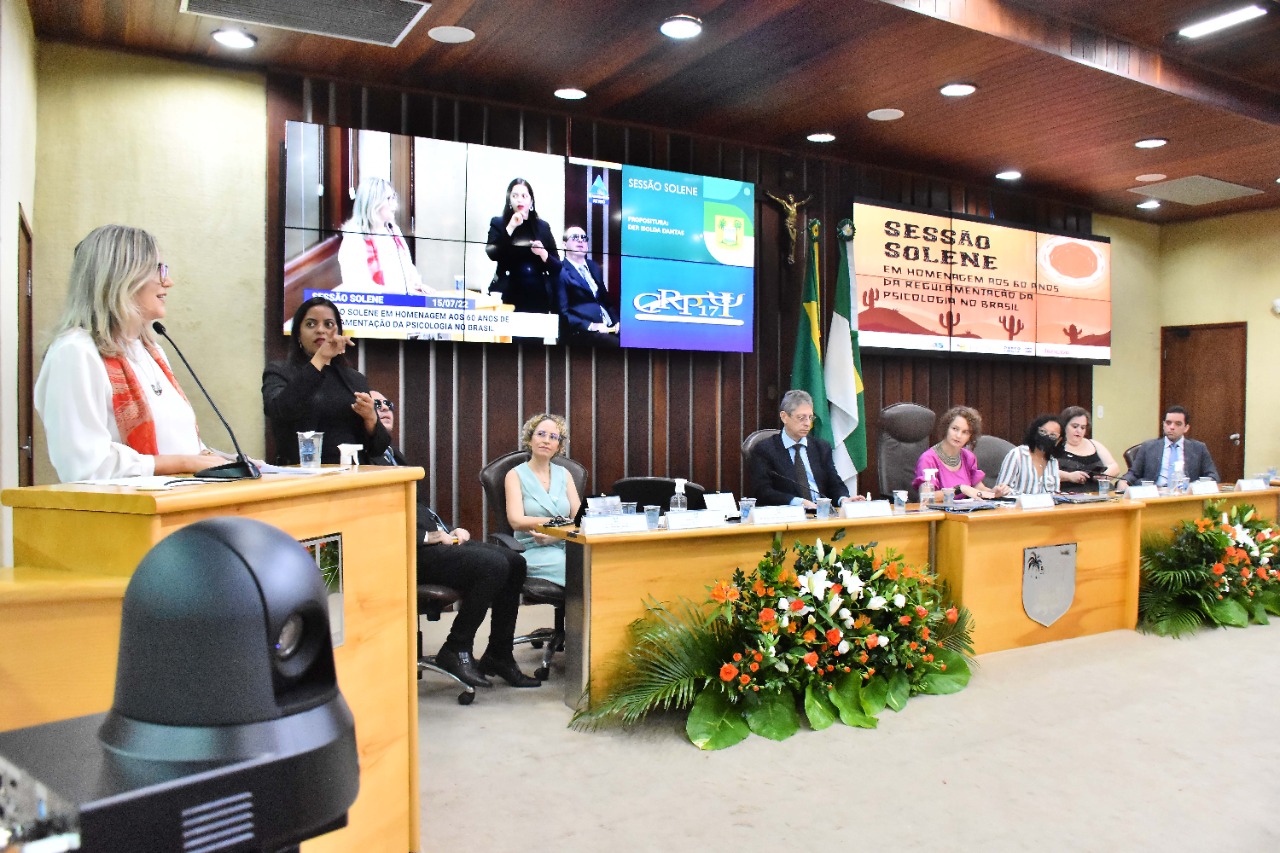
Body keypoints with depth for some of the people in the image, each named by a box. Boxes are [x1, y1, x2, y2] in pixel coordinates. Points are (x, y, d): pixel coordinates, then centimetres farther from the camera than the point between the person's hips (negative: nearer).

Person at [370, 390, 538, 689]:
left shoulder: (394, 455, 24)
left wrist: (450, 530, 7)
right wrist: (428, 537, -16)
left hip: (434, 539, 10)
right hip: (410, 553, -10)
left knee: (514, 562, -3)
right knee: (493, 564, -25)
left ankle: (498, 655, 5)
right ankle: (456, 651, -8)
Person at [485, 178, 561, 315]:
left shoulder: (542, 226, 12)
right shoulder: (498, 223, 8)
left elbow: (557, 267, 10)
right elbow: (492, 255, -9)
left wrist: (543, 253, -9)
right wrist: (510, 228, -12)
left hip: (538, 297, 2)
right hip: (509, 296, -2)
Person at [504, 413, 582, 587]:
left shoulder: (564, 474, 17)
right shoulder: (516, 475, 6)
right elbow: (516, 521, -8)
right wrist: (561, 522, -13)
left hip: (567, 545, 4)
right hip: (533, 551, -4)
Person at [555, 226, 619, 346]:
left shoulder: (594, 267, 21)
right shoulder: (560, 273, -2)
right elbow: (563, 313, -9)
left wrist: (617, 321, 4)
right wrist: (591, 326, -19)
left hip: (609, 327, 7)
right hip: (582, 332, -7)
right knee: (617, 343, -30)